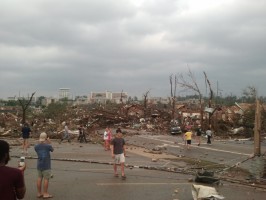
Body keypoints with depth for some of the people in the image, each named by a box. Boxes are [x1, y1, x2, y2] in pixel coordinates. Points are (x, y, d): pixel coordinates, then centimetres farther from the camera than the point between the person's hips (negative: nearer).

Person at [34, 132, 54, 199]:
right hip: (46, 165, -5)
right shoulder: (48, 146, -15)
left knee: (39, 178, 11)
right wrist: (49, 143, 13)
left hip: (39, 165, 5)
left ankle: (39, 193, 18)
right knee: (46, 179, 1)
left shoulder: (36, 146, -4)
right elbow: (52, 150, 5)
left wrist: (39, 143, 13)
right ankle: (45, 194, 5)